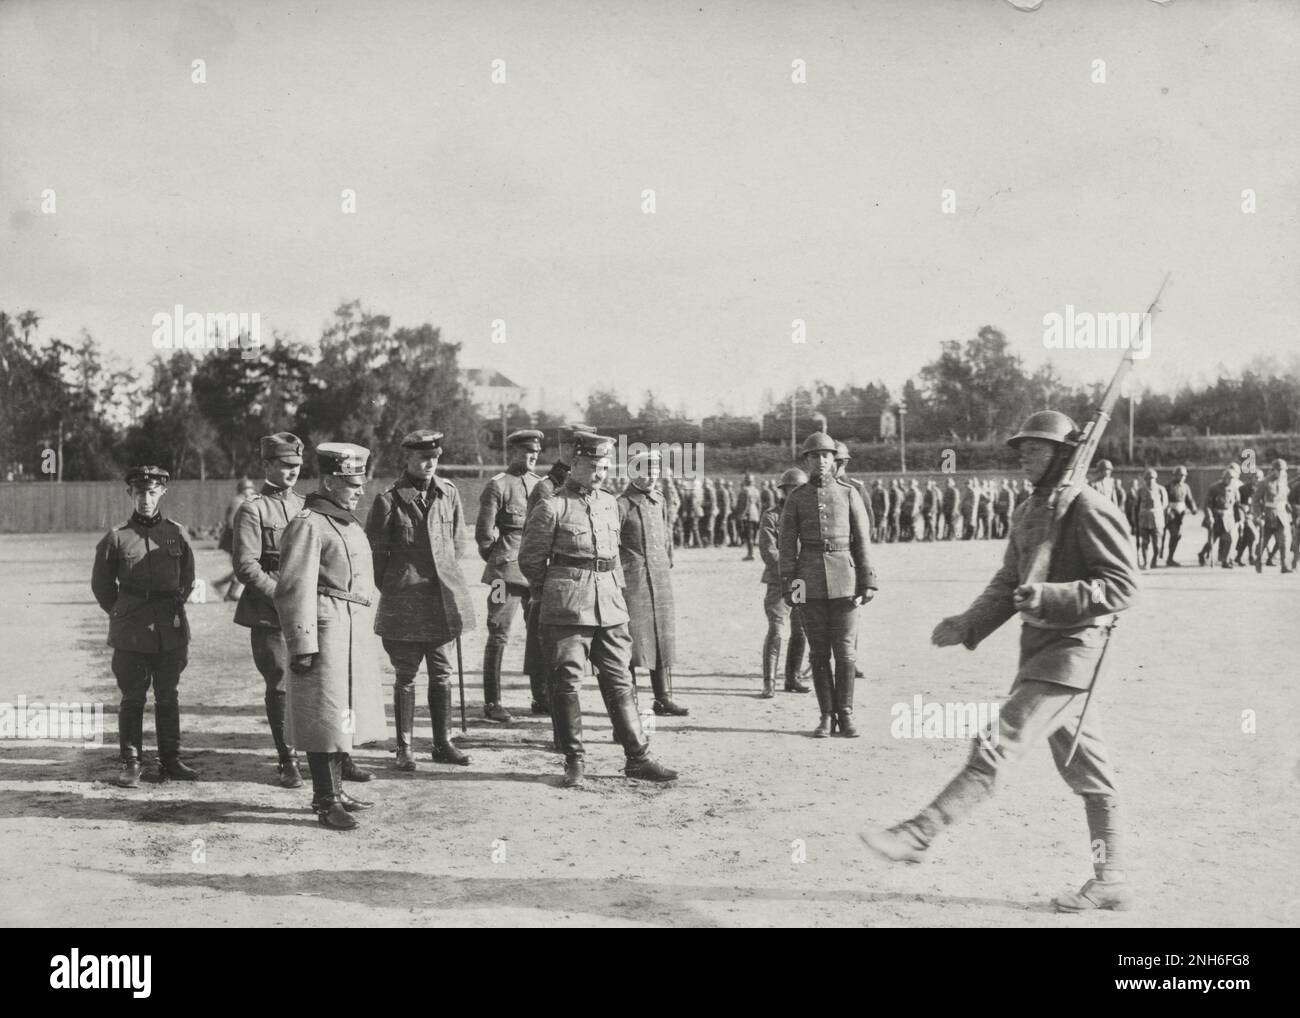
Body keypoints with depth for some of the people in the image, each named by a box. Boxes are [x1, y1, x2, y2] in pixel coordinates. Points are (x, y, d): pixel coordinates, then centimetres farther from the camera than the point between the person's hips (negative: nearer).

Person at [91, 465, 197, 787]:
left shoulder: (178, 534, 4)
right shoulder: (116, 537, -2)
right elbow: (101, 584, 10)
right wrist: (122, 615, 12)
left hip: (171, 631, 2)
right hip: (131, 635, -2)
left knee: (168, 697, 8)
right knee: (132, 698, 1)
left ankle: (170, 760, 16)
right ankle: (130, 763, 9)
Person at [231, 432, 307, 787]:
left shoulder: (304, 507, 15)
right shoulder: (252, 510, -4)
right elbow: (246, 567, -10)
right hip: (269, 615, -5)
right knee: (280, 687, 0)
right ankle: (288, 763, 11)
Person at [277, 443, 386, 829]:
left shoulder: (349, 522, 17)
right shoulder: (308, 525, -13)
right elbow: (295, 590, -18)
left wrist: (366, 630, 23)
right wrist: (302, 645, -21)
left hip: (356, 633, 10)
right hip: (326, 631, -10)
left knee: (345, 713, 16)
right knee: (325, 716, -4)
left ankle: (334, 788, 28)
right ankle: (327, 801, 2)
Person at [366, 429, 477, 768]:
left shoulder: (448, 493, 5)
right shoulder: (388, 499, -7)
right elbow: (375, 550, 0)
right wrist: (391, 590, 4)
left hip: (445, 597, 4)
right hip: (405, 600, -4)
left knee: (442, 674, 10)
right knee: (406, 675, 2)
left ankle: (443, 743, 19)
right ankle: (404, 748, 10)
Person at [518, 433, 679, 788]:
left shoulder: (609, 503, 14)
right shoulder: (551, 508, -6)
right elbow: (530, 559, 0)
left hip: (610, 605, 5)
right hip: (567, 608, -5)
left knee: (619, 681, 6)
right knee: (566, 682, -1)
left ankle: (637, 758, 10)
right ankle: (573, 761, 8)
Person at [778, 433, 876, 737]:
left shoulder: (849, 494, 4)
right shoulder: (796, 498, 5)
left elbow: (862, 541, 4)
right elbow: (787, 544, 3)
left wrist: (868, 582, -2)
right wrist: (787, 586, -4)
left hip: (844, 580, -1)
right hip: (810, 582, 1)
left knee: (844, 650, -2)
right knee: (819, 652, 4)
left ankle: (846, 715, 8)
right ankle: (826, 717, 11)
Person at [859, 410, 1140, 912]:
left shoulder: (1088, 508, -11)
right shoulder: (1027, 513, 16)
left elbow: (1123, 584, -16)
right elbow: (1006, 586, 19)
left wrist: (1049, 598, -26)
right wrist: (968, 625, 4)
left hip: (1071, 650, -9)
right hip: (1039, 649, 9)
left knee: (996, 747, -13)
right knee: (1088, 773, 13)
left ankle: (917, 836, -16)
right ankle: (1110, 880, 20)